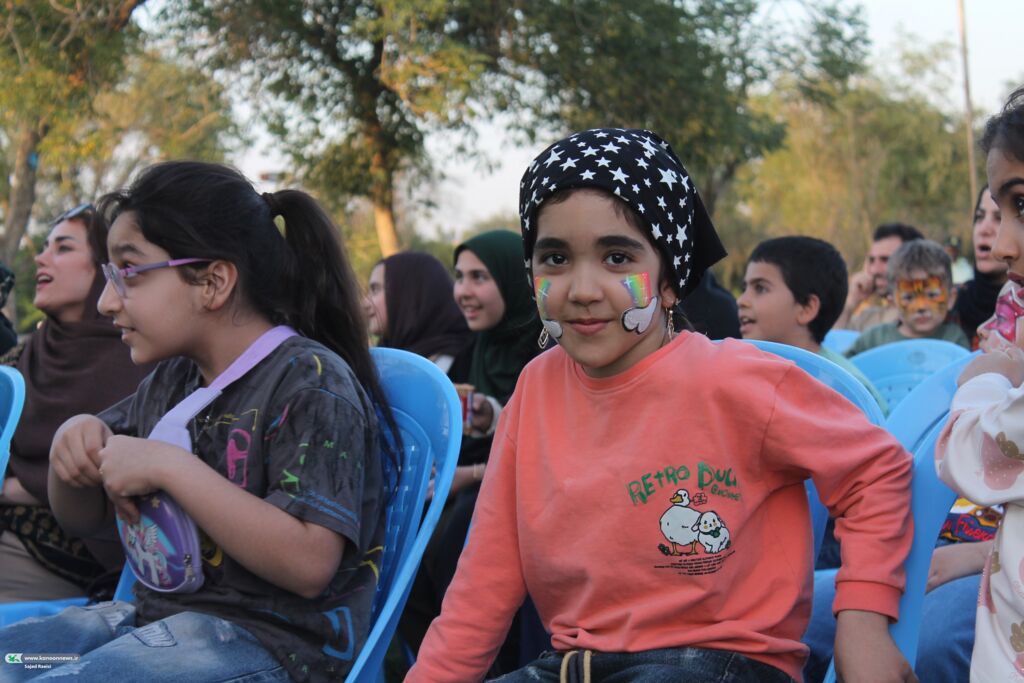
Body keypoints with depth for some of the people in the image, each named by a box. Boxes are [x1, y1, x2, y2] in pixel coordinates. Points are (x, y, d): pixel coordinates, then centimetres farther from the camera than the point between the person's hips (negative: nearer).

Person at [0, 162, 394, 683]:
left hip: (269, 641, -8)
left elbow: (309, 562, -22)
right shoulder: (172, 381, 15)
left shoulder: (310, 380, -10)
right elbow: (80, 518, 25)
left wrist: (170, 468, -21)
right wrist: (72, 445, 2)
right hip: (156, 616, 8)